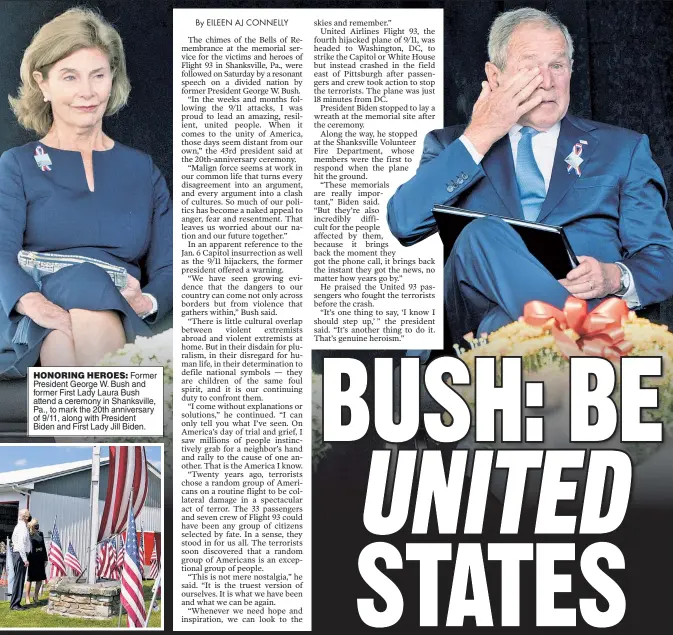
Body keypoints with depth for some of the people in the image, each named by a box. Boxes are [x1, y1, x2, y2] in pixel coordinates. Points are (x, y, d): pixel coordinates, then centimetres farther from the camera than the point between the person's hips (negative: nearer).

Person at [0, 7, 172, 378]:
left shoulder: (143, 170, 23)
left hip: (117, 319, 1)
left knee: (96, 316, -37)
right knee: (82, 279, -37)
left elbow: (168, 267, 14)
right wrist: (35, 304, -27)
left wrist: (146, 301, -13)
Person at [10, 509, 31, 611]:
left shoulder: (20, 526, 17)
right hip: (20, 555, -10)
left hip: (19, 555, 10)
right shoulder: (22, 527, -14)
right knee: (19, 579, -7)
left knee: (19, 580, 13)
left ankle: (15, 603, 18)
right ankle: (14, 604, -4)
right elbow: (21, 544, -20)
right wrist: (25, 559, -20)